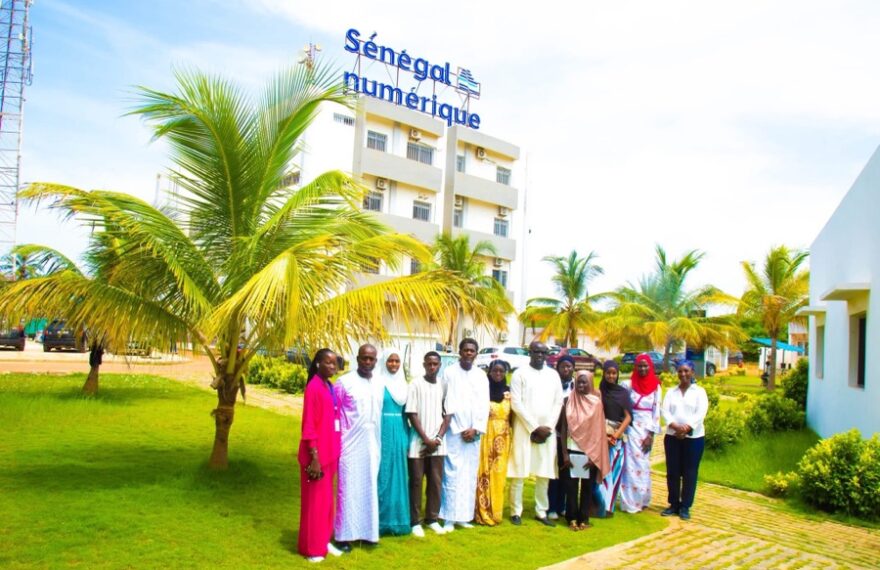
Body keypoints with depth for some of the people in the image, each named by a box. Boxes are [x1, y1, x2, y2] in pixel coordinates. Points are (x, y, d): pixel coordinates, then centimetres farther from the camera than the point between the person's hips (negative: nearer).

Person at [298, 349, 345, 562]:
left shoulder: (330, 386, 9)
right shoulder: (314, 387, -16)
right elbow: (308, 425, -18)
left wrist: (333, 451, 16)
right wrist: (314, 457, -20)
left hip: (330, 452, 8)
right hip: (316, 454, -8)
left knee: (326, 499, 17)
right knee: (314, 500, 4)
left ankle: (324, 541, 31)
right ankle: (311, 547, 17)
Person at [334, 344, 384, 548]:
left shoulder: (380, 384, 8)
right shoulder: (344, 382, -7)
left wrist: (380, 441, 13)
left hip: (372, 446, 5)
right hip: (350, 445, -4)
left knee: (370, 489, 10)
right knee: (348, 489, 1)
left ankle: (367, 531, 22)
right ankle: (344, 535, 11)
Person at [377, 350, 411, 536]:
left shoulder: (403, 384, 12)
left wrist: (407, 434, 10)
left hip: (399, 432, 6)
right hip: (383, 432, -6)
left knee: (398, 475, 10)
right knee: (382, 475, -2)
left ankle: (397, 519, 19)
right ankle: (380, 520, 7)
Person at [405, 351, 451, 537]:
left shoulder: (443, 386, 6)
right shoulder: (416, 384, -4)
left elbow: (447, 415, 6)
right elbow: (412, 414, -7)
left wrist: (438, 439, -6)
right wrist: (426, 439, -11)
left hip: (438, 444, 3)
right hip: (418, 443, -3)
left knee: (436, 482, 8)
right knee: (416, 482, 3)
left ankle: (432, 518, 20)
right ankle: (415, 521, 12)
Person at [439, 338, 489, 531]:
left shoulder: (481, 375, 9)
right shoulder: (449, 372, -3)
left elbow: (484, 404, 5)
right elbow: (446, 401, -6)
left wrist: (475, 428, -6)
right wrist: (459, 428, -9)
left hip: (473, 432, 4)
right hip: (454, 430, -4)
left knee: (470, 475, 6)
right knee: (452, 474, -6)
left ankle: (463, 515, 13)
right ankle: (449, 517, -3)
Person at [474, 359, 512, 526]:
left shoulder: (508, 393, 9)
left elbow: (513, 416, 11)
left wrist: (510, 434, 5)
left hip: (503, 438, 3)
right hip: (485, 436, -3)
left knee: (499, 474, 7)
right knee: (484, 472, -2)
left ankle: (495, 511, 17)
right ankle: (482, 513, 6)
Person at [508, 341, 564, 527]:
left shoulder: (553, 374, 10)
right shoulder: (520, 373, -2)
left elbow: (558, 402, 8)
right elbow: (516, 403, -7)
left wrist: (548, 427, -4)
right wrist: (535, 427, -10)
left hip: (547, 432, 4)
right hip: (524, 430, -3)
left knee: (544, 473, 7)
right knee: (519, 472, -1)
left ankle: (541, 512, 17)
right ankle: (516, 511, 9)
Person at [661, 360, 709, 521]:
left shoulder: (699, 391, 3)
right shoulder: (671, 392, 11)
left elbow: (701, 413, -9)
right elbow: (665, 411, -1)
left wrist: (686, 428, -20)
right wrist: (675, 426, -19)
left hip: (693, 437, -2)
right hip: (672, 436, 2)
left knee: (689, 472, 2)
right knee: (672, 472, 5)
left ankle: (685, 507, 11)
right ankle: (674, 504, 17)